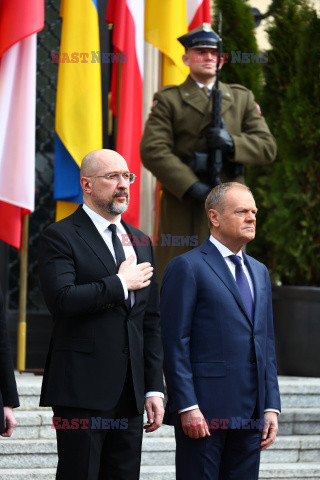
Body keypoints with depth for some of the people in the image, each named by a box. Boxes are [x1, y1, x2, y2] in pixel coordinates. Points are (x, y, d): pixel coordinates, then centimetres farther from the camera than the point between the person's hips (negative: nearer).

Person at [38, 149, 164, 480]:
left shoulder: (140, 241, 18)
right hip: (81, 390, -6)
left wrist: (154, 389, 11)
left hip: (130, 392, 6)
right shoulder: (60, 238, -3)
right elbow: (62, 301, -20)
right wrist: (121, 283, -11)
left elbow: (151, 322, 17)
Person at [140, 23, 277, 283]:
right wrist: (192, 187, -17)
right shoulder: (168, 100, 6)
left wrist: (232, 143, -13)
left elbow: (267, 147, 8)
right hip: (182, 207, -2)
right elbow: (152, 150, -7)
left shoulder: (242, 99, 16)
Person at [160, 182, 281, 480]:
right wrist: (187, 407, -16)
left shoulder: (258, 272, 19)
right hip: (203, 410, -7)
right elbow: (174, 343, -9)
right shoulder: (186, 267, -3)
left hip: (250, 414, 7)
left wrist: (271, 406, 10)